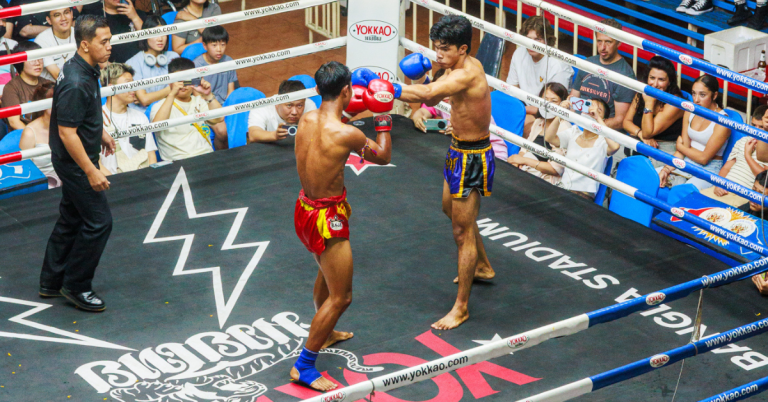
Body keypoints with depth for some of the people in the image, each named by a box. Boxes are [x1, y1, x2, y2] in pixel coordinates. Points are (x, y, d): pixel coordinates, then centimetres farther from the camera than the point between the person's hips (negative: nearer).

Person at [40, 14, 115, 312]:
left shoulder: (83, 70, 2)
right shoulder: (76, 83, -29)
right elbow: (66, 133, -27)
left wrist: (100, 134, 29)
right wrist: (91, 171, -25)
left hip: (74, 161, 10)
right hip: (75, 162, -10)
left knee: (71, 219, 19)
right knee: (98, 222, -3)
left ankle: (51, 282, 30)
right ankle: (76, 286, 9)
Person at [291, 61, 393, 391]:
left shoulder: (306, 120, -5)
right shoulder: (347, 134, -26)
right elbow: (383, 157, -6)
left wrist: (351, 110, 24)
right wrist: (384, 118, 4)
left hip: (304, 208, 9)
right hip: (327, 218, -9)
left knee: (327, 273, 33)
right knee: (340, 296, 2)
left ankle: (323, 333, 54)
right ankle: (304, 366, 7)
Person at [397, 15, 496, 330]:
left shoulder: (466, 75, -30)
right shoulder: (466, 65, 0)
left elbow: (427, 94, -44)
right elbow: (435, 96, 9)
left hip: (472, 157, -11)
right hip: (460, 150, 11)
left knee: (462, 231, -2)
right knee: (451, 209, 31)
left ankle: (461, 307, 8)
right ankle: (482, 266, 52)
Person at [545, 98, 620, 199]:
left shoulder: (603, 141, 1)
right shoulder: (573, 134, 16)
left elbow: (615, 146, -24)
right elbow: (549, 137, 2)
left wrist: (598, 119, -18)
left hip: (584, 194, -5)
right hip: (561, 188, 5)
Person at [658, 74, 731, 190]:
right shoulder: (690, 112, 6)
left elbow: (704, 158, -14)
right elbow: (684, 148, 4)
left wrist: (679, 146, 1)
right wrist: (666, 169, -12)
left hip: (709, 169, -7)